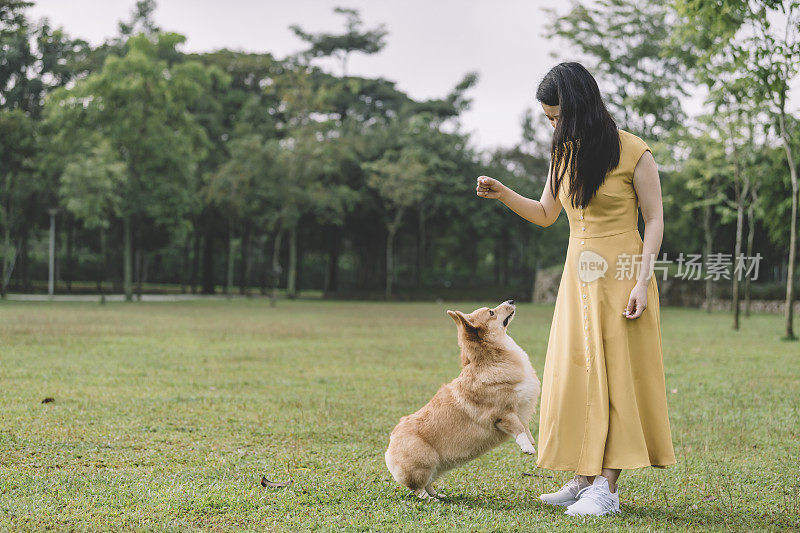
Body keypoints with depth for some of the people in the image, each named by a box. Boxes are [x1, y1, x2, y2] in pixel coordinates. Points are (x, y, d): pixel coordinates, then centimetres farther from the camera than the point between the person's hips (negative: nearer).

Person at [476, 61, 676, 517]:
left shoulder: (634, 153, -8)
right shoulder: (564, 153, 10)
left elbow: (654, 219, -7)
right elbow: (545, 215, 19)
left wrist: (642, 281, -15)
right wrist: (504, 195, 2)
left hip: (621, 277, -6)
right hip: (578, 278, 6)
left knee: (616, 373, -5)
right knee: (575, 374, 5)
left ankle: (607, 488, -4)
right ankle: (586, 479, 12)